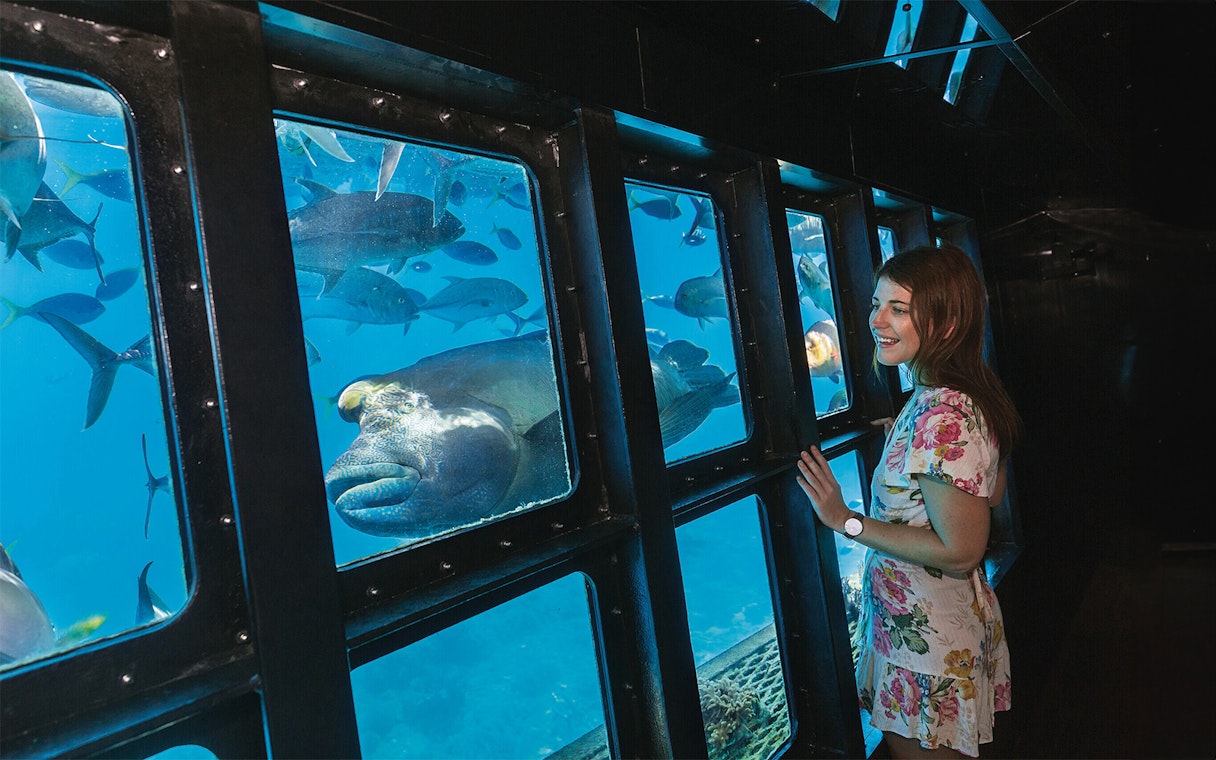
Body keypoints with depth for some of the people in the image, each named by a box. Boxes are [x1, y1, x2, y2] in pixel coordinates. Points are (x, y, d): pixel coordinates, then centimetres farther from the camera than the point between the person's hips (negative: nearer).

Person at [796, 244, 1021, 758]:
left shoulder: (942, 417, -29)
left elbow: (960, 551, -27)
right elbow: (991, 495, 13)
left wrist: (847, 522, -23)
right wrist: (904, 443, 14)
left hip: (928, 639, -10)